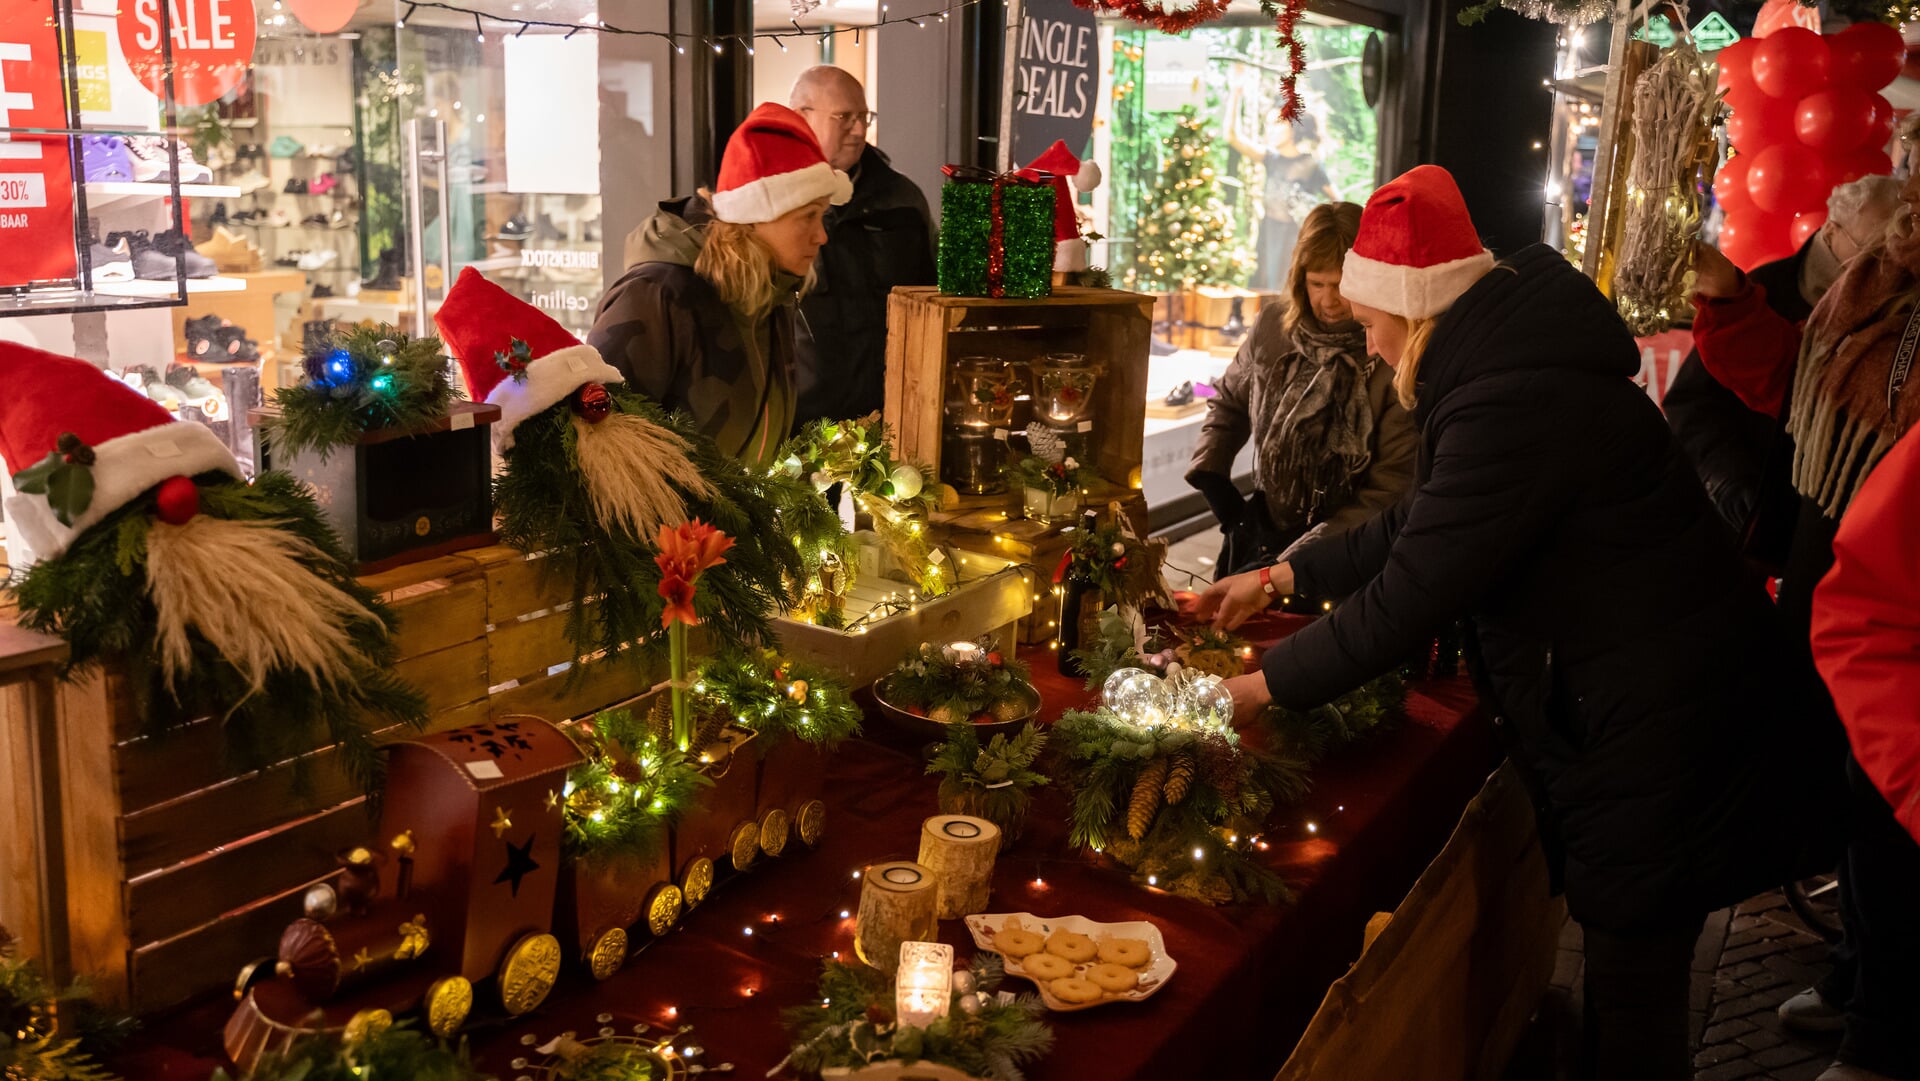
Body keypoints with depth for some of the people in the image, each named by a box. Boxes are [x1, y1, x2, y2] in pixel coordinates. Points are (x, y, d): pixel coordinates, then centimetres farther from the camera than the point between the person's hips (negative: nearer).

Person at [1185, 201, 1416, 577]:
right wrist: (1209, 472, 3)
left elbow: (1392, 483, -17)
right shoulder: (1272, 326, -1)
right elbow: (1229, 401, 18)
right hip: (1260, 533, 5)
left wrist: (1309, 553, -23)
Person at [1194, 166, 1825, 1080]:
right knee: (1623, 974, 22)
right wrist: (1282, 577, 13)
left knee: (1633, 988, 6)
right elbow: (1421, 526, 15)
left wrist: (1264, 686, -14)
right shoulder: (1504, 365, 5)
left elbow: (1409, 595, -25)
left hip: (1655, 729, -10)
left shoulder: (1513, 407, -28)